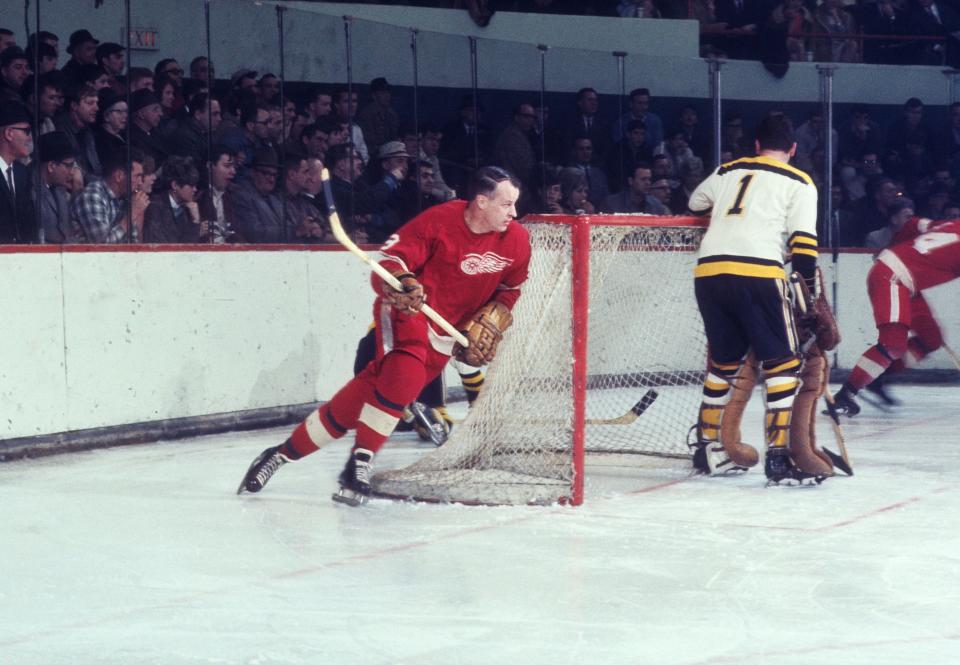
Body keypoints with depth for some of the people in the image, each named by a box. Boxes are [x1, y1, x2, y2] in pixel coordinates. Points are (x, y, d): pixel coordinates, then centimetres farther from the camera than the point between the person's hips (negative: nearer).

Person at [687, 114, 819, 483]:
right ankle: (777, 455, -8)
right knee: (783, 363, 2)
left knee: (724, 361, 22)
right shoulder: (799, 183, 10)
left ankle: (706, 447, 25)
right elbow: (803, 244, 0)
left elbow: (695, 204, 39)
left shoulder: (727, 171, 22)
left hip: (708, 272, 5)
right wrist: (810, 289, 6)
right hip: (756, 274, -5)